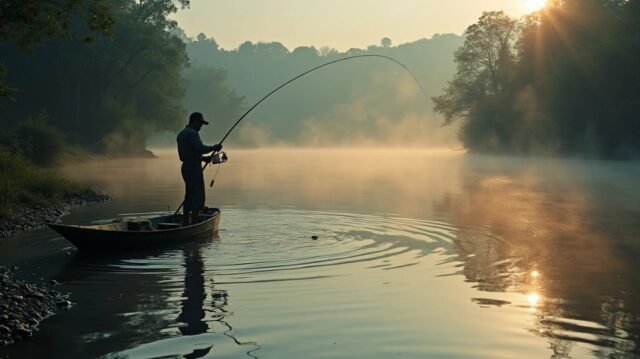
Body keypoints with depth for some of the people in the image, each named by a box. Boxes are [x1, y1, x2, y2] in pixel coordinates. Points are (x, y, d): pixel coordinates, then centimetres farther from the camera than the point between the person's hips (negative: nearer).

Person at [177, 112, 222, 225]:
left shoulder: (181, 134, 18)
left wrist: (202, 158, 17)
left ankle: (185, 223, 14)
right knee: (198, 196, -8)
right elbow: (200, 149, -22)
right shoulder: (192, 133, -13)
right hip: (194, 168, -10)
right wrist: (213, 148, -7)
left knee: (189, 195, 13)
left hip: (185, 167, 10)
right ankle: (194, 222, -11)